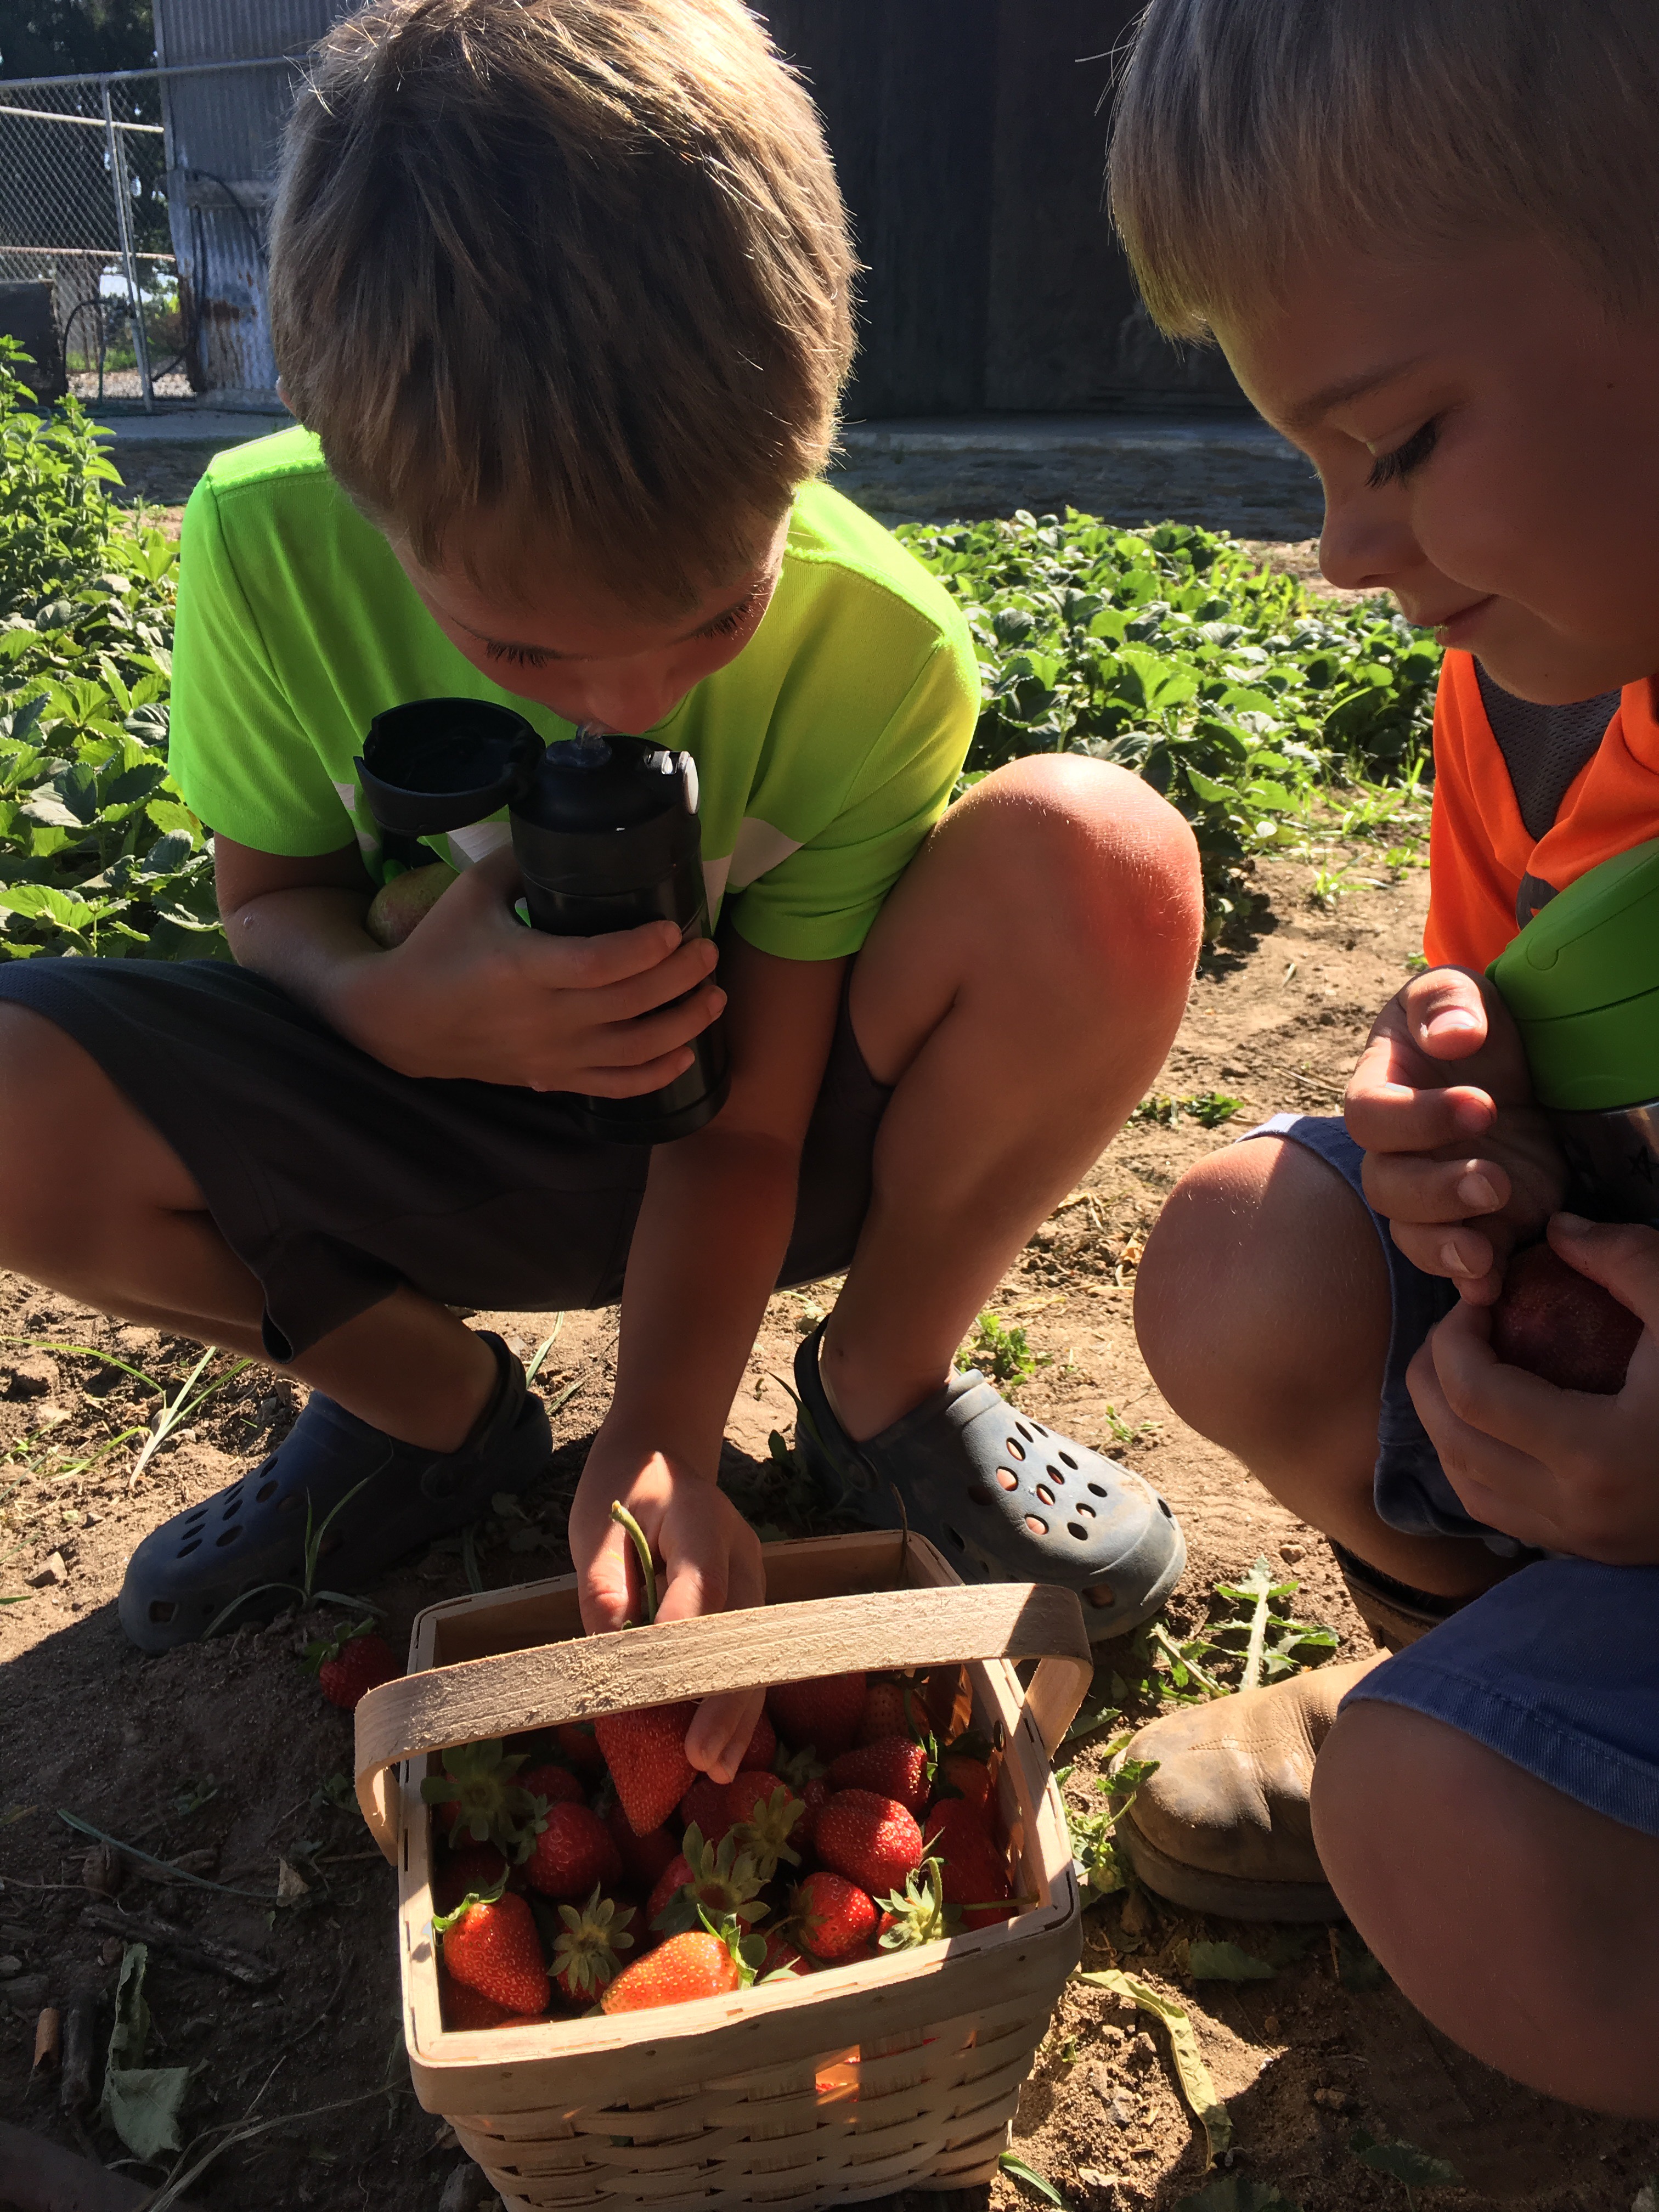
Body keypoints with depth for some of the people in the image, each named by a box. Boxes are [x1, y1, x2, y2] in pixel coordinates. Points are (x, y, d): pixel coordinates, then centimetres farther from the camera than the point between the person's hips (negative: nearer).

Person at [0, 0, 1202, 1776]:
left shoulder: (875, 643, -23)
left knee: (1100, 865, -29)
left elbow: (747, 1112, -19)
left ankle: (885, 1390, -3)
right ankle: (430, 1406, 3)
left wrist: (666, 1447, -30)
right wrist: (401, 1004, -29)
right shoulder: (268, 547, -20)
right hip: (439, 1132, 2)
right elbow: (270, 896, -6)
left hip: (770, 1131, -1)